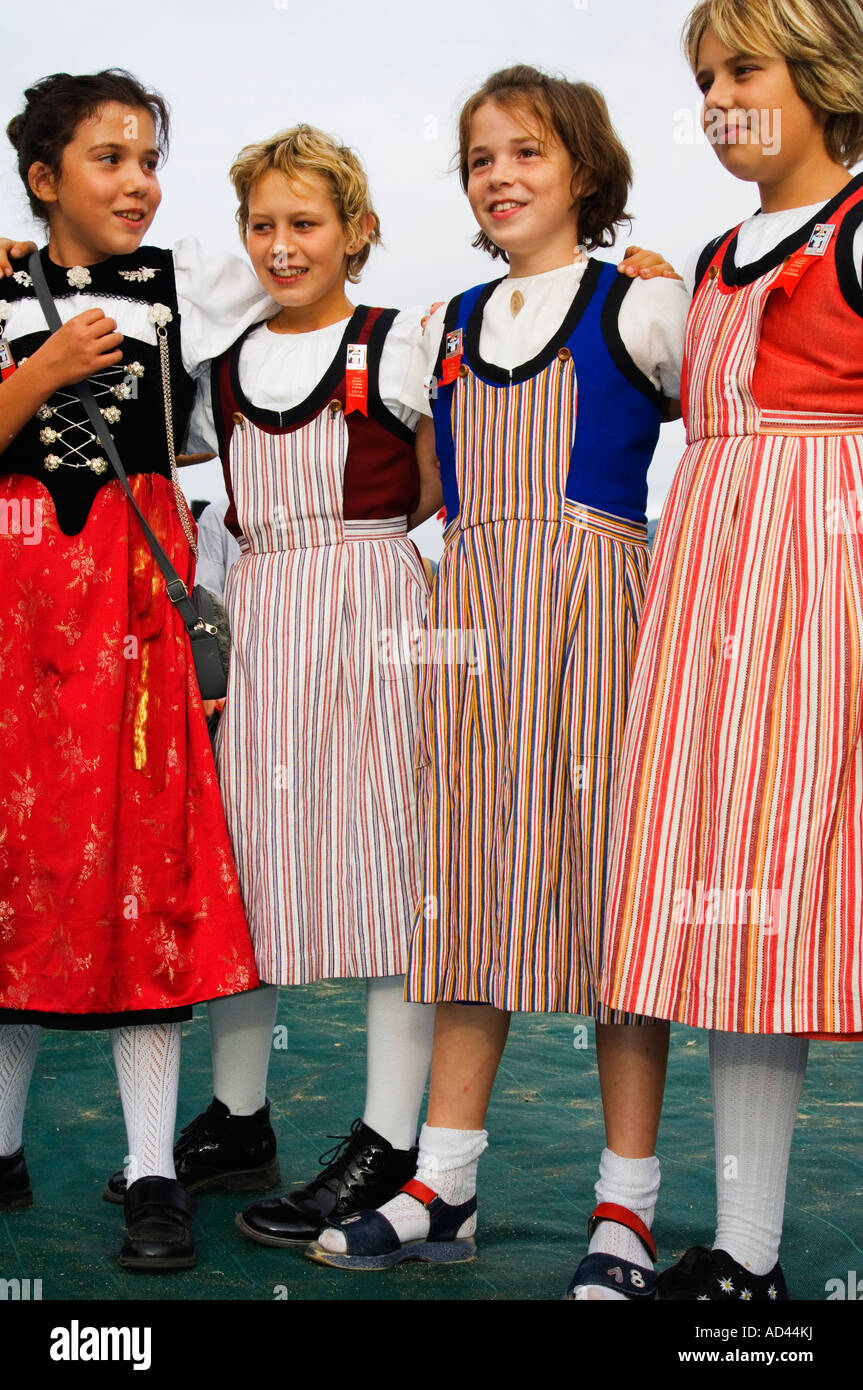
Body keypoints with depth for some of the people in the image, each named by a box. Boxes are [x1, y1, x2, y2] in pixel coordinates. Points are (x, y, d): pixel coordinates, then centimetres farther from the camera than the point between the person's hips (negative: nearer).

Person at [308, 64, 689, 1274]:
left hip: (592, 614, -5)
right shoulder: (450, 329, 17)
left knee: (607, 887, -4)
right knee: (469, 890, 5)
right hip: (472, 619, 5)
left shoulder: (641, 309, 2)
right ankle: (444, 1189, 11)